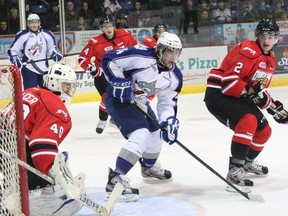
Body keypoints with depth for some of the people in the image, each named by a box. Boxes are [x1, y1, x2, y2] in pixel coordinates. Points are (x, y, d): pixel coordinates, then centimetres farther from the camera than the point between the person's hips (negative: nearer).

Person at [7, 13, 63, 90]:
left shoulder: (47, 34, 3)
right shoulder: (22, 35, -6)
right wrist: (15, 59, -17)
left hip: (43, 69, 4)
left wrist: (55, 54, -1)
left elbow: (51, 49, 19)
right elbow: (12, 50, 1)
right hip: (29, 69, -4)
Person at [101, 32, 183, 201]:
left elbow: (167, 103, -1)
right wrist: (120, 82, -27)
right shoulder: (141, 56, -26)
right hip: (118, 98, -9)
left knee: (156, 134, 24)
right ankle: (115, 180, -32)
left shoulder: (174, 77, -4)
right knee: (141, 135, -26)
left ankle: (149, 167, 53)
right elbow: (108, 60, -23)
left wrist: (169, 121, -19)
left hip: (139, 101, 9)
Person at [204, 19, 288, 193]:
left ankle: (247, 162, 42)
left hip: (239, 97, 10)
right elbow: (228, 80, -26)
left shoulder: (271, 60, 13)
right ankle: (235, 171, -32)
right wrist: (251, 92, -30)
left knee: (264, 131, 16)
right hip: (218, 93, -10)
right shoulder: (248, 51, -19)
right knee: (248, 121, -33)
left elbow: (260, 88, 22)